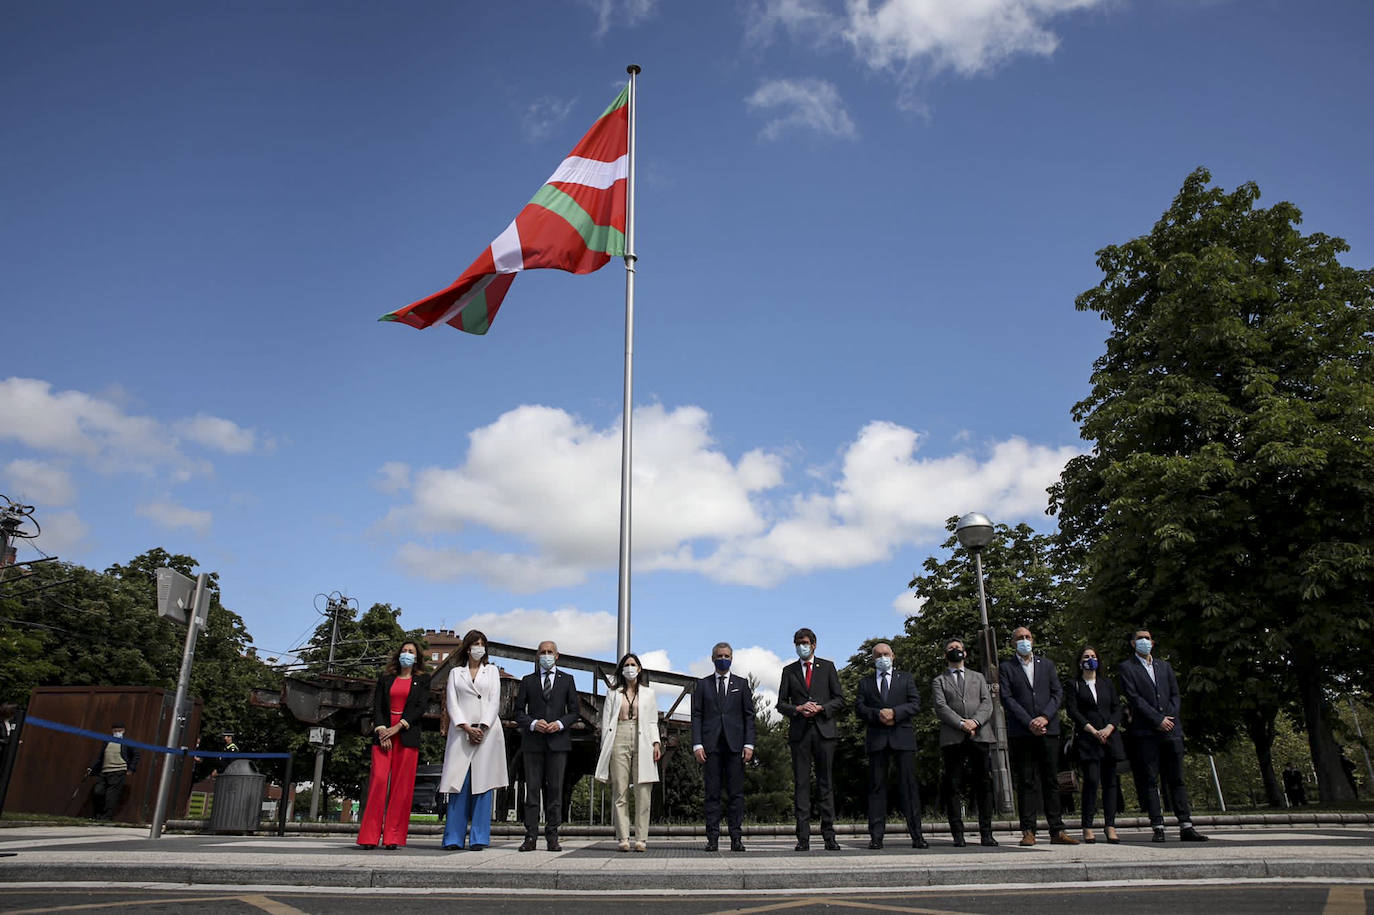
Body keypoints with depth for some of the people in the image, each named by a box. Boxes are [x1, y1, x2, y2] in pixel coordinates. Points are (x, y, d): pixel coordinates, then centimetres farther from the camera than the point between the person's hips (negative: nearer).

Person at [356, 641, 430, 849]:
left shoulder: (422, 681, 11)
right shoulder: (385, 679, 15)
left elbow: (420, 707, 0)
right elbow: (377, 706, 6)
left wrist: (397, 727, -11)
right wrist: (382, 731, -8)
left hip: (407, 736, -1)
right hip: (383, 734, 1)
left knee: (402, 786, -5)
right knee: (378, 780, -10)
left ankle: (393, 837, -2)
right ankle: (370, 836, -7)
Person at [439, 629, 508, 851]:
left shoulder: (492, 671, 17)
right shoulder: (455, 673, 15)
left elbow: (494, 701, 7)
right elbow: (451, 703, 5)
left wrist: (483, 728, -7)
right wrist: (467, 728, -9)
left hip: (487, 730, 0)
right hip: (461, 731, 0)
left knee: (482, 783, -3)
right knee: (459, 784, -5)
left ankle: (479, 838, -1)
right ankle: (454, 838, 0)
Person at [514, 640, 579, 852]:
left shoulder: (567, 680, 11)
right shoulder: (528, 681, 12)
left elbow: (574, 712, 9)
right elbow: (519, 711, 8)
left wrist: (560, 724, -9)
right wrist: (533, 723, -10)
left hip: (558, 741, 0)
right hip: (533, 741, 0)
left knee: (555, 788, -1)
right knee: (532, 788, -1)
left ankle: (552, 837, 3)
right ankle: (530, 836, 2)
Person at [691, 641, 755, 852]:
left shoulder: (741, 684, 12)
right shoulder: (702, 684, 11)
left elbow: (749, 715, 8)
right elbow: (696, 715, 6)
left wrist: (749, 744, -2)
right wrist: (697, 744, -5)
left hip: (735, 744, 0)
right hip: (711, 744, 0)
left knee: (736, 792, 0)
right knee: (712, 792, 0)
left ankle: (736, 838, 4)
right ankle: (712, 838, 4)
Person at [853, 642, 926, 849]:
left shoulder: (906, 679, 16)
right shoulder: (865, 682, 17)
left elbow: (916, 704, 4)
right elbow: (859, 708, 6)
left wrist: (895, 712, -11)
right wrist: (877, 715, -12)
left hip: (903, 738, 0)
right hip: (876, 739, 1)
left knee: (908, 784, -3)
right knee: (877, 786, -1)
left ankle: (916, 835, -1)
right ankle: (876, 836, -1)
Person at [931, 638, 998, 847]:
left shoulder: (978, 677, 23)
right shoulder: (938, 681, 15)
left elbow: (987, 703, 9)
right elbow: (941, 708, 1)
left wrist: (975, 721, -10)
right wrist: (961, 723, -15)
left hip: (980, 735, 2)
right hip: (952, 739, -1)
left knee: (983, 785, -1)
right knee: (953, 787, -5)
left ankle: (986, 833, 3)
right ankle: (958, 834, -2)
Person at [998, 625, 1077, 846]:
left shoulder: (1047, 664, 15)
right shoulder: (1006, 668, 7)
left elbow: (1058, 693, 7)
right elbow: (1007, 698, -2)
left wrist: (1045, 717, -8)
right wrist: (1029, 723, -12)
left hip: (1048, 729, 2)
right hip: (1020, 733, -2)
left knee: (1051, 781, 4)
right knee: (1026, 782, -1)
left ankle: (1057, 831, 7)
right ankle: (1028, 831, 1)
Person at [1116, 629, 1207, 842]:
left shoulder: (1164, 666, 20)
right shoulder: (1126, 668, 4)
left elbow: (1175, 694, 15)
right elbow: (1134, 698, -5)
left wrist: (1170, 718, -2)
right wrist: (1158, 720, -11)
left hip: (1171, 728, 4)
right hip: (1145, 732, -4)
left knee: (1177, 779, 3)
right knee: (1150, 781, -3)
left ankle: (1186, 827, 3)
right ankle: (1158, 827, -2)